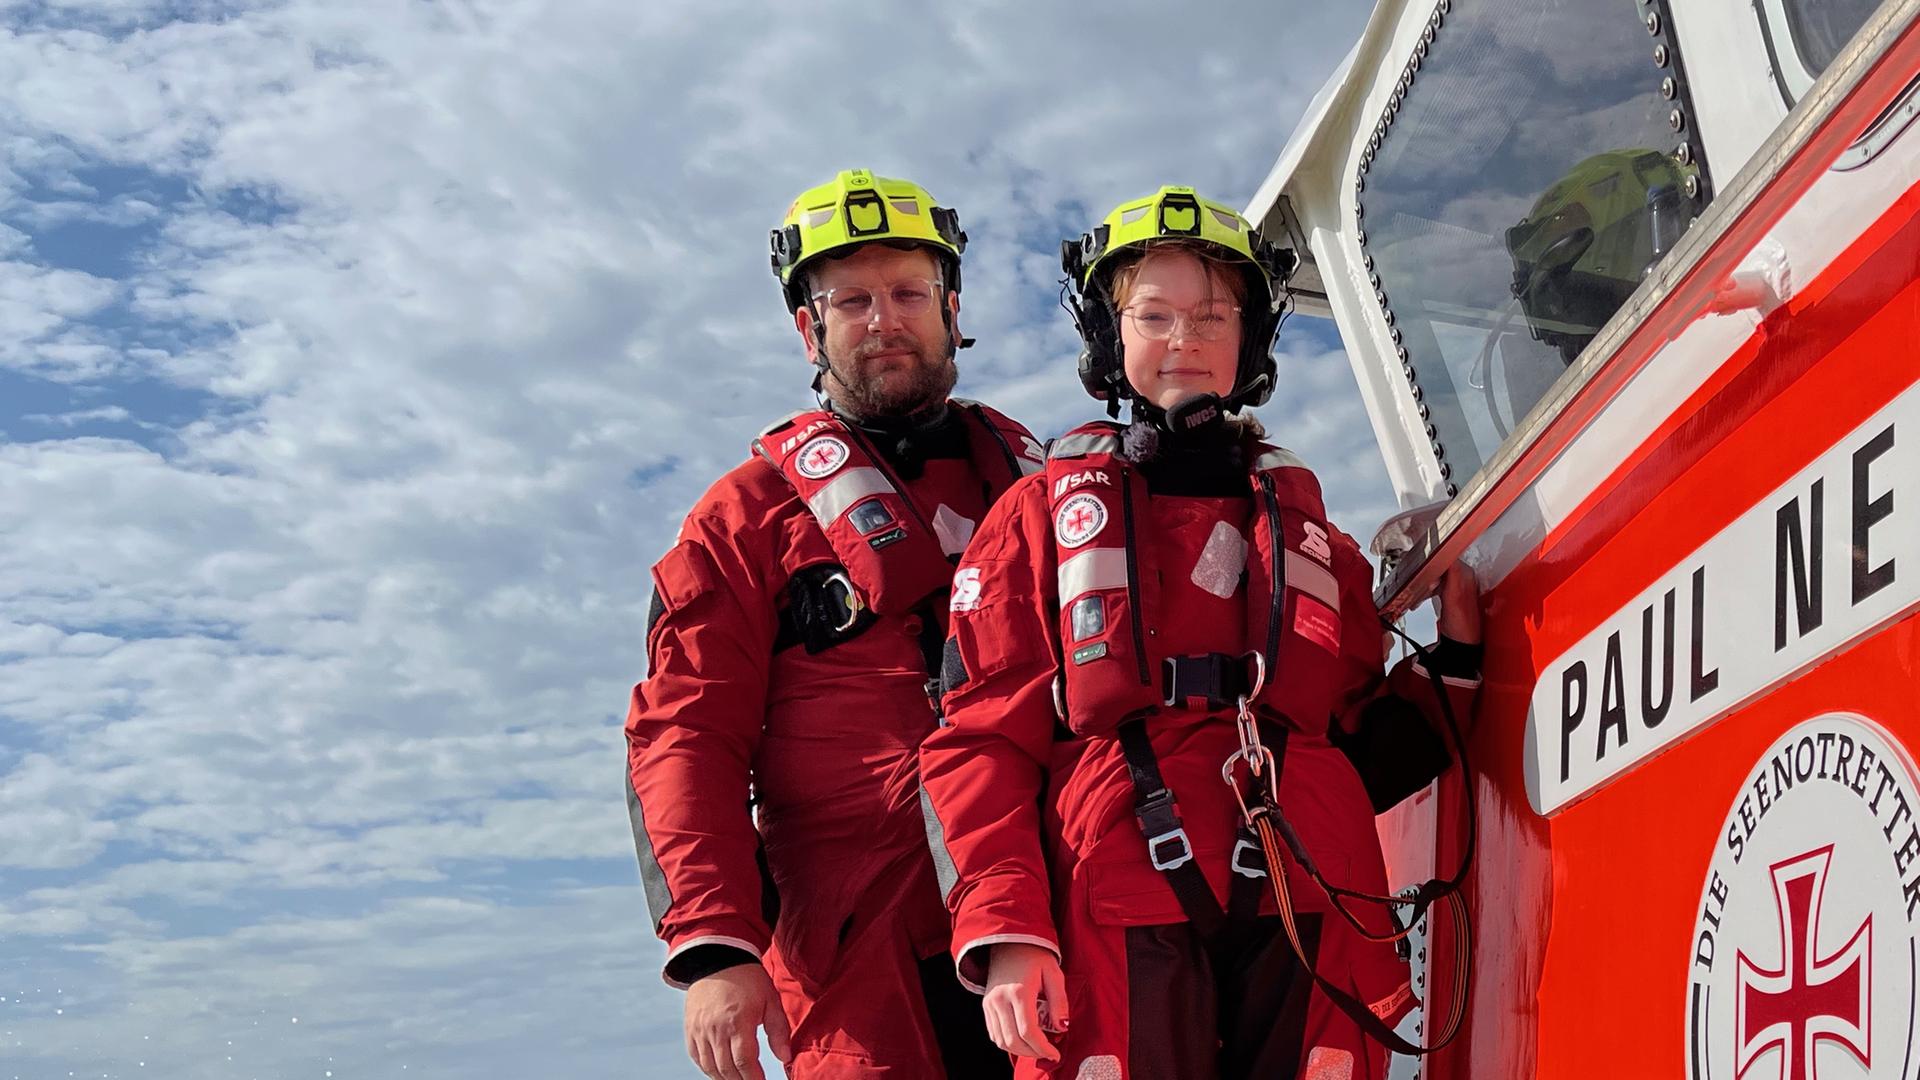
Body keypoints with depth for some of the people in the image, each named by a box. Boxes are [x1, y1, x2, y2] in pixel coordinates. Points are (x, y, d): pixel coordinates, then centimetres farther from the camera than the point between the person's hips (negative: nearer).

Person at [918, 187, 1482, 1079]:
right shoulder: (1042, 517, 11)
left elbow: (1367, 754, 20)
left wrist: (1456, 643, 6)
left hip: (1308, 932, 3)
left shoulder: (1303, 523, 20)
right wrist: (1005, 932, -10)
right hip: (1115, 934, -2)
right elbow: (981, 743, 2)